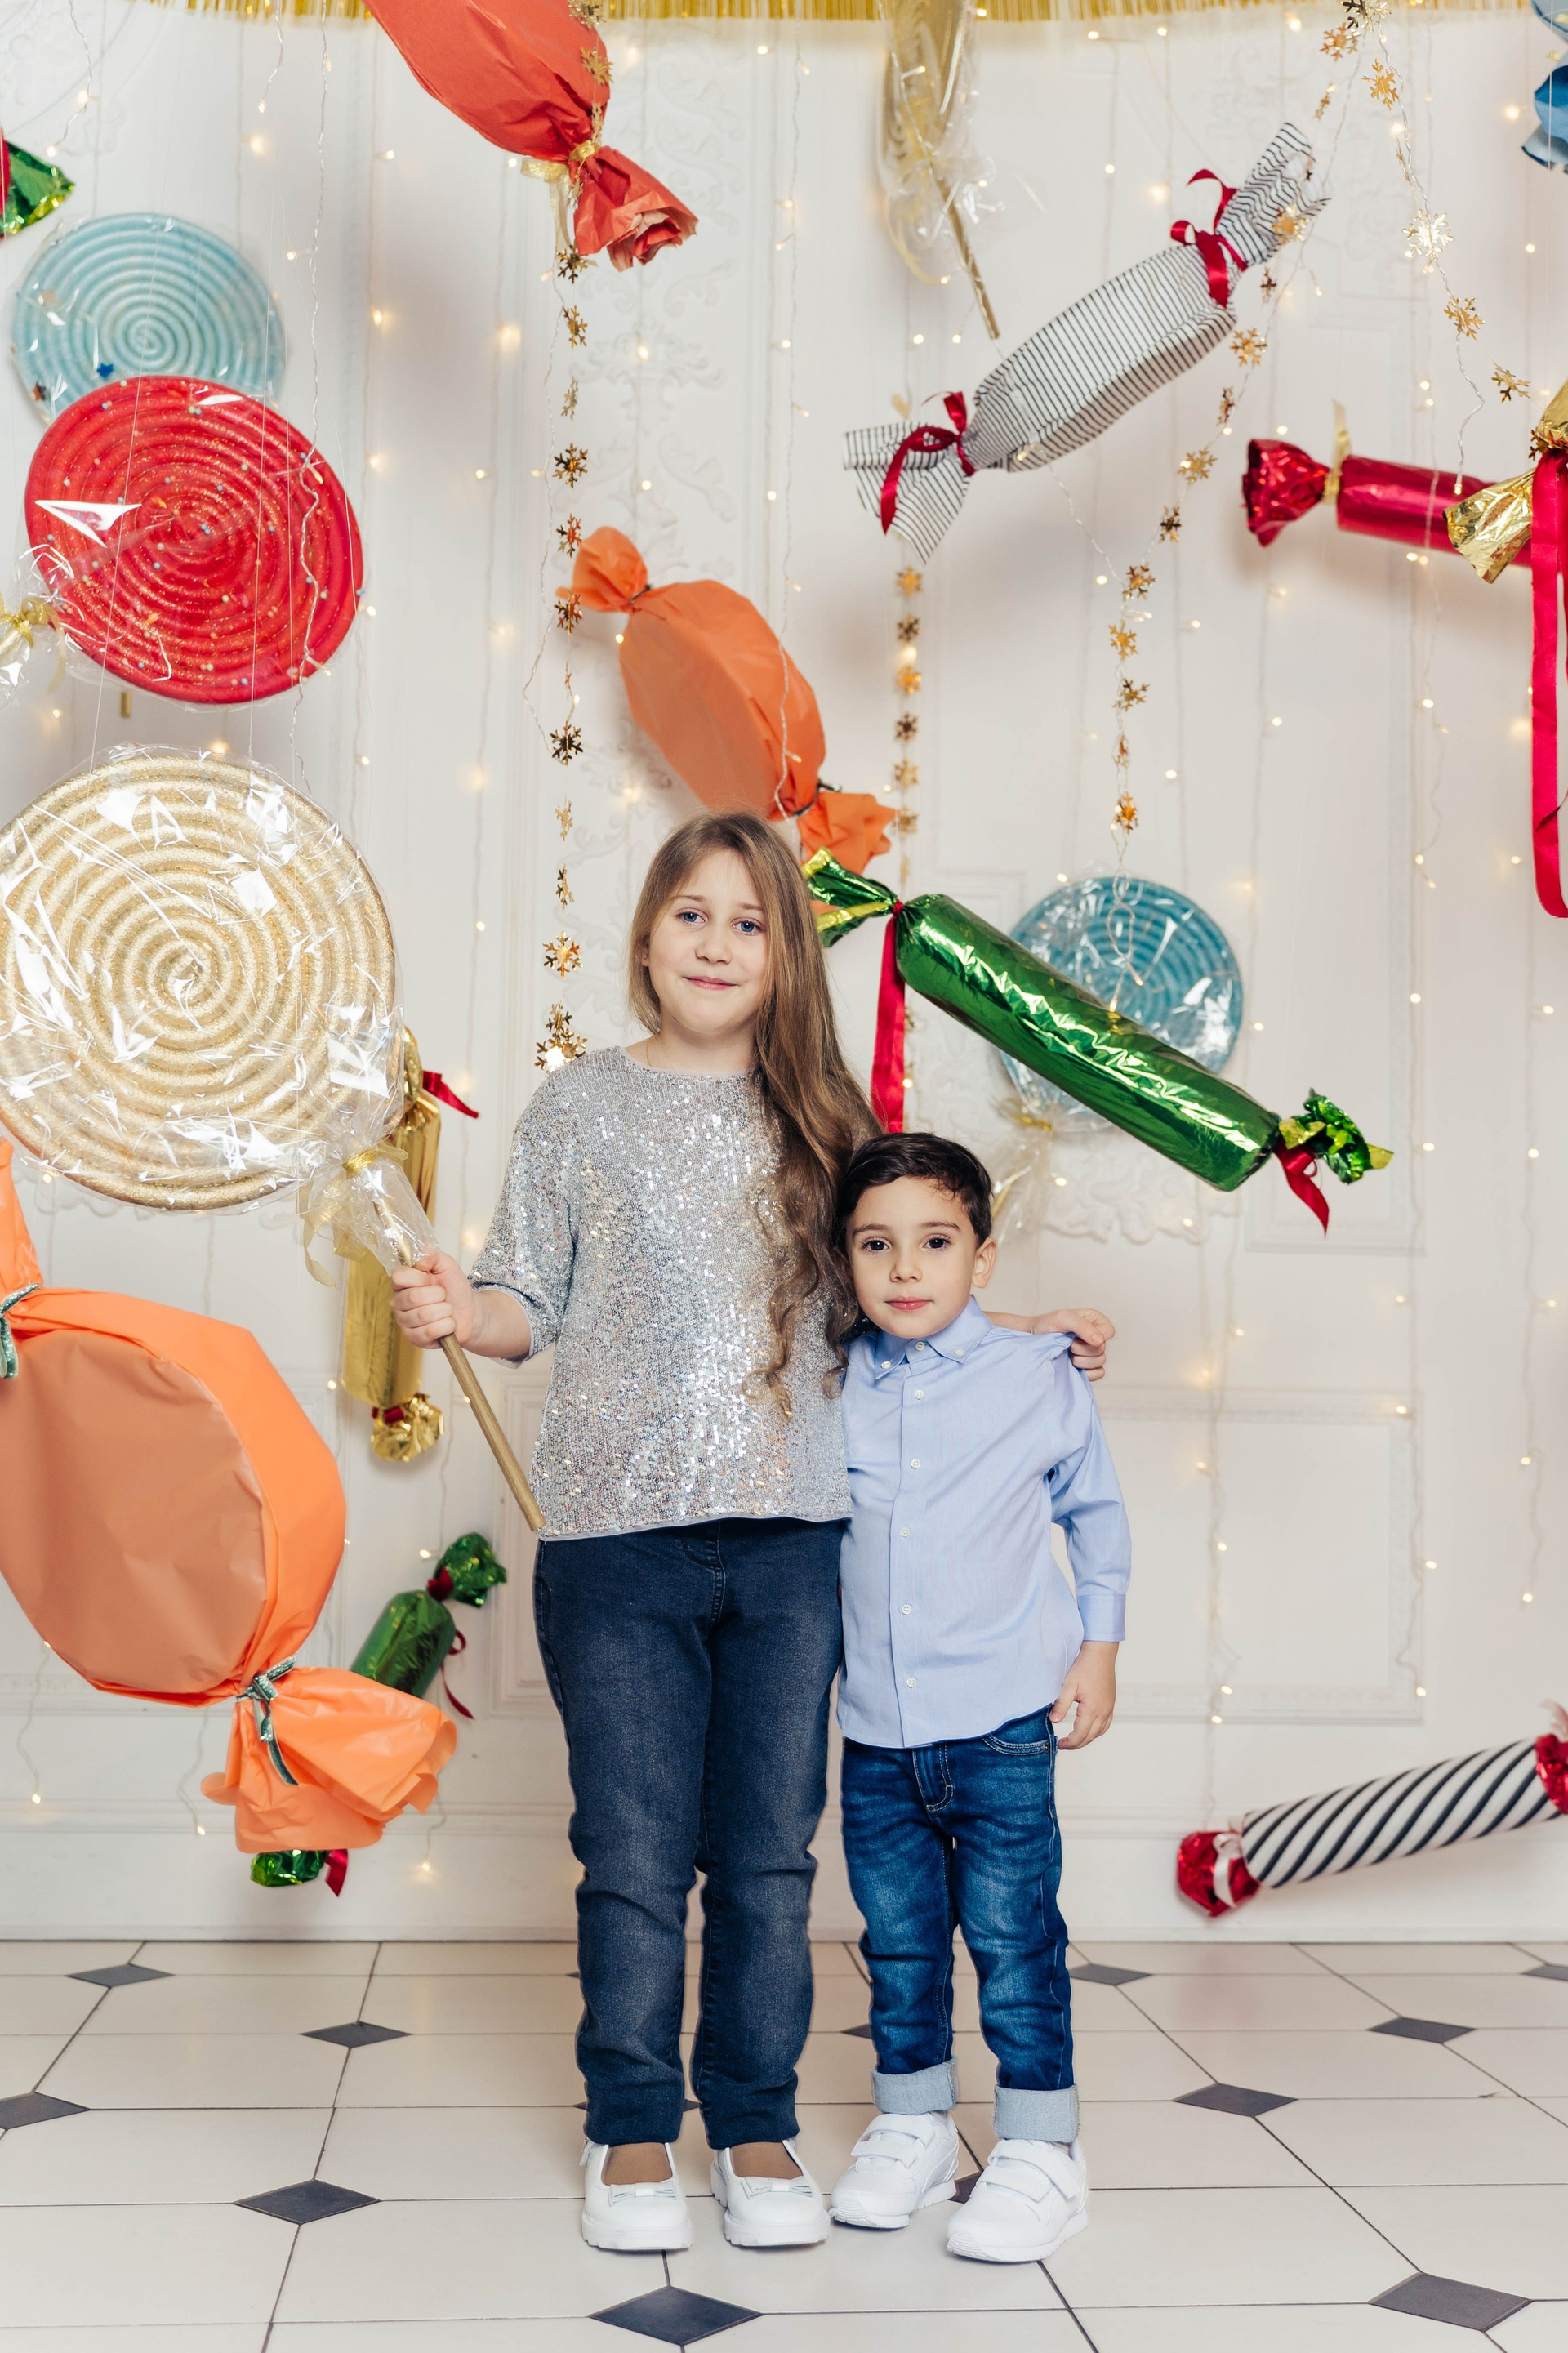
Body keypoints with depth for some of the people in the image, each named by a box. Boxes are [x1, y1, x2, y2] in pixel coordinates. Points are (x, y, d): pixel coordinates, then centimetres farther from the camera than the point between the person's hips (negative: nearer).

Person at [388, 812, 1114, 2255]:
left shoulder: (818, 1118, 9)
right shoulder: (580, 1108, 5)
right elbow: (531, 1303, 4)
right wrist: (461, 1311, -17)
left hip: (792, 1542, 2)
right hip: (618, 1540, -1)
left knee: (771, 1852, 8)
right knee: (634, 1855, 5)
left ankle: (758, 2126, 24)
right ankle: (632, 2131, 22)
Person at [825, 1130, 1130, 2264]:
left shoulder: (1040, 1377, -3)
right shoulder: (833, 1386, 1)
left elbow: (1097, 1511, 9)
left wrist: (1100, 1644, 5)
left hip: (1002, 1721, -3)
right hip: (876, 1727, 3)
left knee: (1014, 1940, 2)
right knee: (898, 1939, 13)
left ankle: (1043, 2150, 16)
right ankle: (912, 2128, 30)